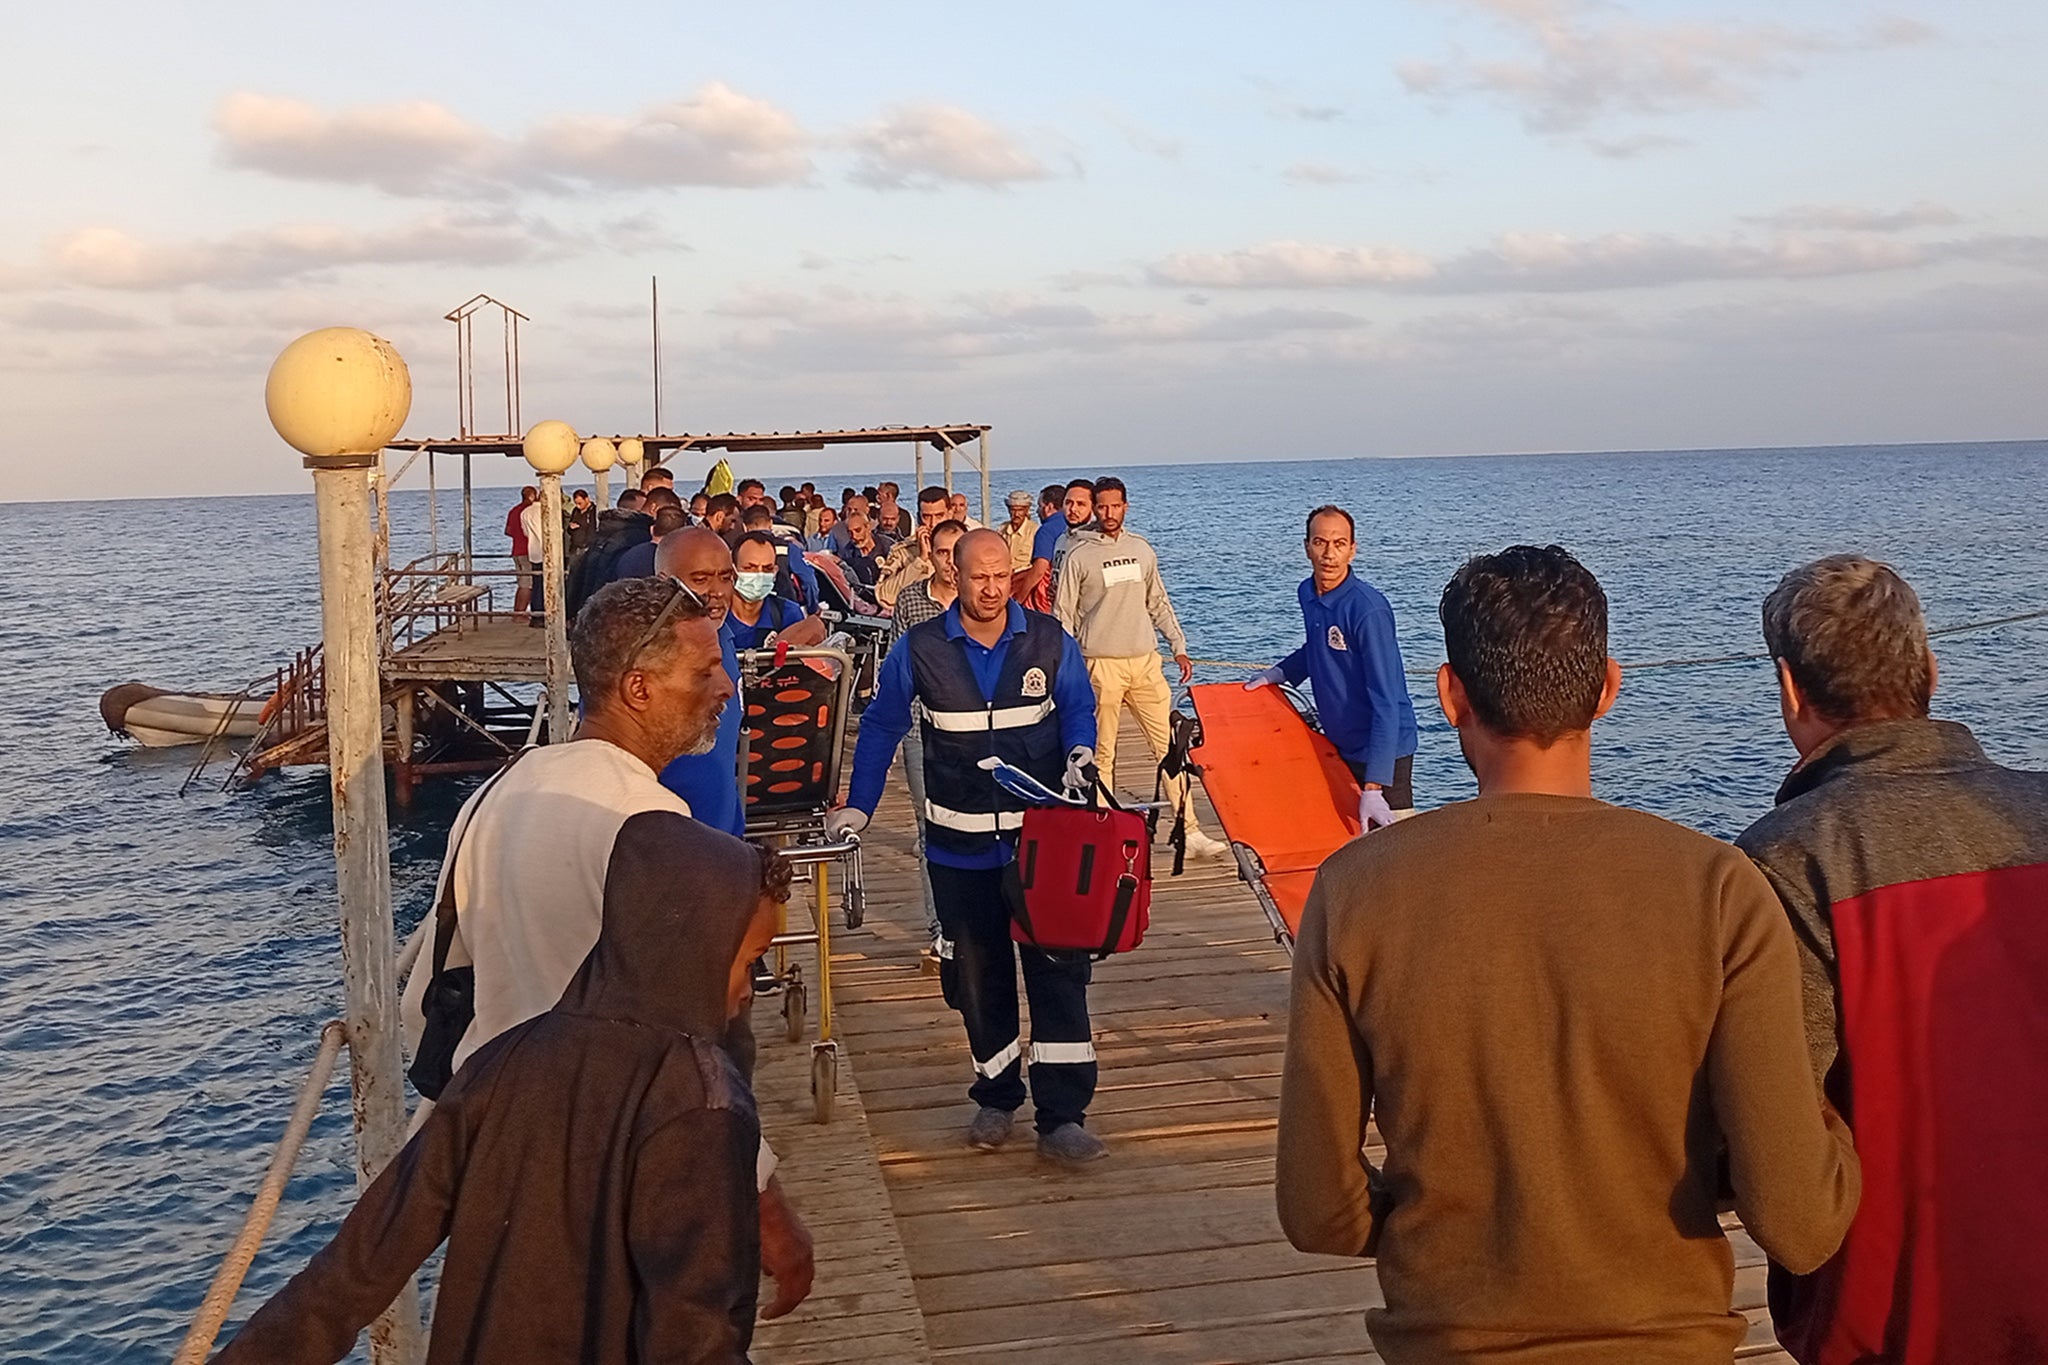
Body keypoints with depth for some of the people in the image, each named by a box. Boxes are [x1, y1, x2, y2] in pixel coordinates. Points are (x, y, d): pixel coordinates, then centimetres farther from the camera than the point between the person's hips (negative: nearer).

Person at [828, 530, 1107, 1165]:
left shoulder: (1049, 640, -2)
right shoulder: (919, 649, -3)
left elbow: (1079, 711, 8)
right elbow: (880, 727, 7)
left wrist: (1080, 754, -13)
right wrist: (858, 807, 3)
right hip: (959, 845, 1)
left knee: (1058, 970, -4)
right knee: (977, 976, 10)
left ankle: (1062, 1117, 1)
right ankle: (995, 1099, 28)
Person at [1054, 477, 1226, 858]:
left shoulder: (1142, 549, 11)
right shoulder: (1079, 555, 0)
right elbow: (1063, 615, 1)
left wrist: (1179, 646, 12)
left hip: (1146, 662, 3)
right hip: (1101, 665, -3)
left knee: (1170, 746, 0)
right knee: (1101, 754, 1)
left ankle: (1189, 831, 2)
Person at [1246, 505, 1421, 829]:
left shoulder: (1368, 609, -22)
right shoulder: (1307, 593, 2)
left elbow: (1386, 701, -25)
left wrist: (1373, 788, -30)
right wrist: (1279, 673, 8)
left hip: (1383, 752, -8)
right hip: (1338, 746, 8)